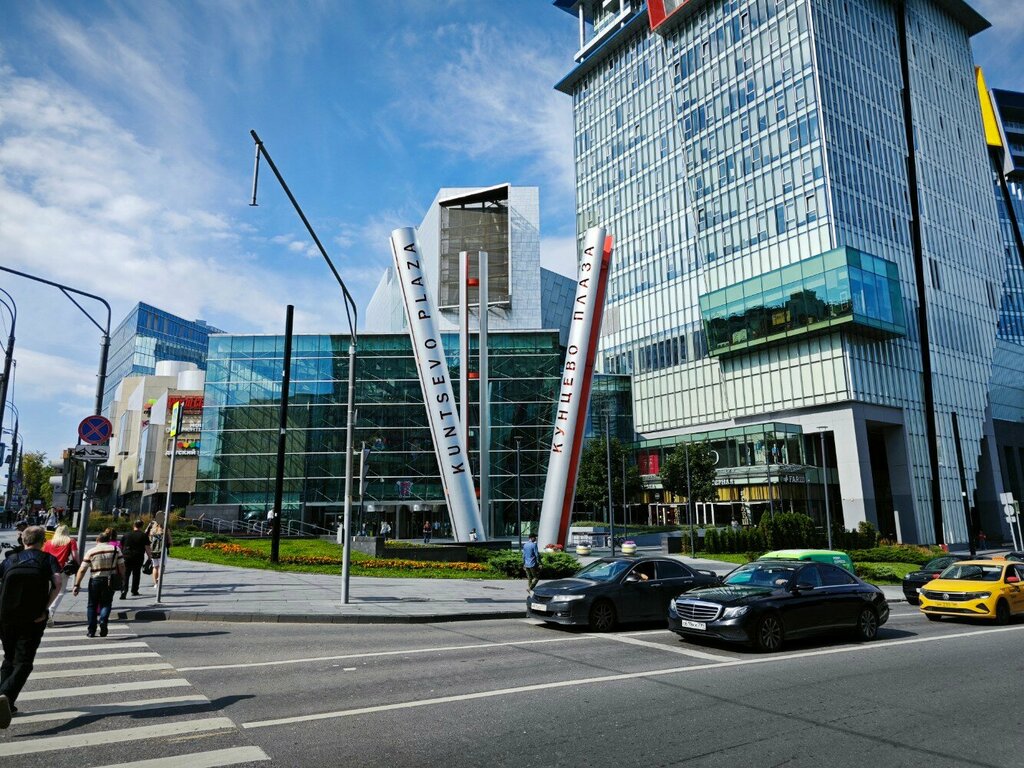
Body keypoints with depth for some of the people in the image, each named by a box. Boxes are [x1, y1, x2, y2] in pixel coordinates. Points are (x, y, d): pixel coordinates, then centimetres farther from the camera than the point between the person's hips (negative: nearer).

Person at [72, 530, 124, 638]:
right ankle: (103, 620, -14)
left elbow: (82, 570, -7)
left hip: (95, 581, 0)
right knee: (106, 603, 14)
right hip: (111, 581, 0)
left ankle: (91, 631, 17)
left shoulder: (91, 552, -3)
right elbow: (121, 567, -2)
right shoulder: (116, 549, -1)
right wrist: (122, 579, 10)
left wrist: (77, 585, -2)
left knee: (92, 605, 15)